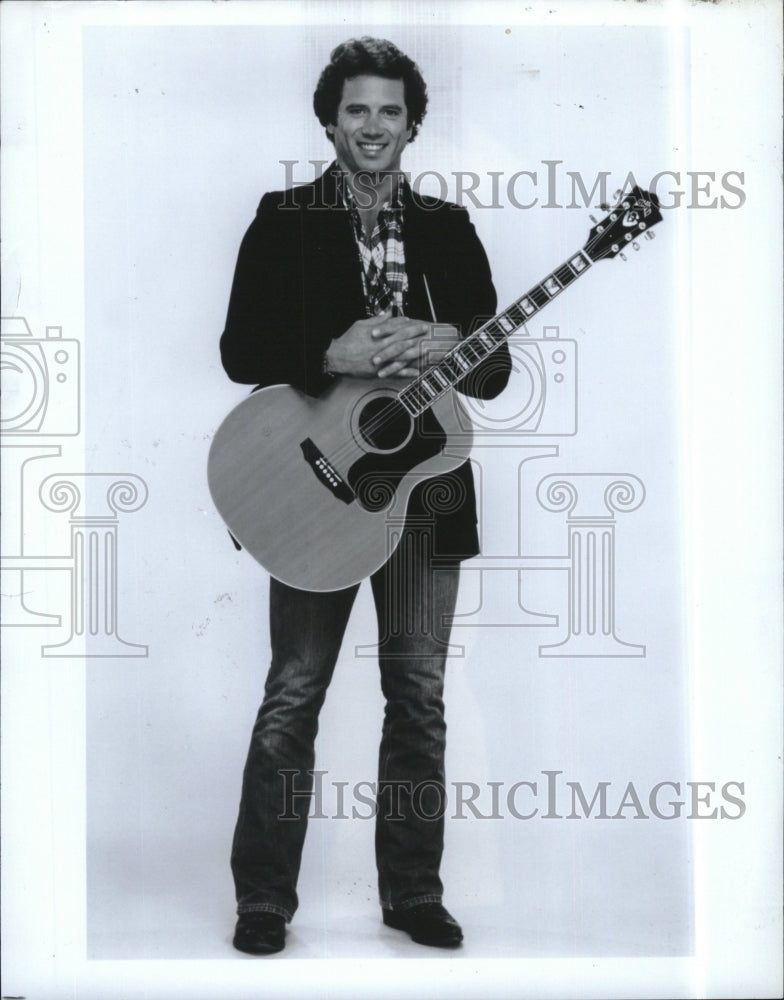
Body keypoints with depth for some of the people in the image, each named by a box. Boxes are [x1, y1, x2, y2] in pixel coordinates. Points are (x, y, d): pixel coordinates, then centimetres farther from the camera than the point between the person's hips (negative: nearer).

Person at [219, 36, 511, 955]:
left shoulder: (447, 228, 10)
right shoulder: (283, 220, 2)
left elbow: (495, 369, 8)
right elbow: (240, 351, -4)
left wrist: (450, 348, -14)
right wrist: (331, 357, -19)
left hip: (427, 489, 3)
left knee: (419, 694, 7)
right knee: (293, 694, 0)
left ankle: (413, 891, 19)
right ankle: (263, 898, 12)